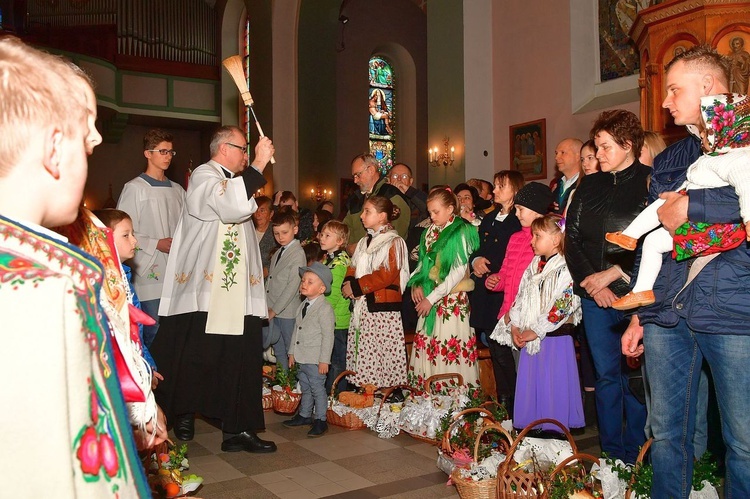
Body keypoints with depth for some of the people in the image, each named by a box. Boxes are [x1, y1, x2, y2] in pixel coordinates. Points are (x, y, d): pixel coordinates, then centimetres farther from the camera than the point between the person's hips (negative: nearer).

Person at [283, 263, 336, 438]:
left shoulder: (325, 309, -14)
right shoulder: (302, 306, 12)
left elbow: (328, 336, -16)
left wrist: (324, 360, -17)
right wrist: (292, 352, 17)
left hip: (316, 360, -8)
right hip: (302, 358, 8)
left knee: (317, 389, 0)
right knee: (305, 388, 19)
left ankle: (320, 421, 10)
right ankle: (304, 415, 32)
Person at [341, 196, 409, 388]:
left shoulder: (394, 242, -5)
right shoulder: (364, 242, 19)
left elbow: (386, 275, -15)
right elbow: (353, 269, 16)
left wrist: (357, 286, -13)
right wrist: (348, 284, -5)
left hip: (383, 308, -7)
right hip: (361, 307, 7)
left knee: (382, 354, -8)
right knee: (362, 353, 7)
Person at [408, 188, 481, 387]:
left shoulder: (460, 232, -8)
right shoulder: (431, 232, 13)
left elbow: (458, 272, -13)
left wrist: (432, 298, -13)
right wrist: (416, 284, -2)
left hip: (451, 301, -6)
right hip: (428, 299, 6)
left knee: (449, 351, -7)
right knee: (425, 349, 6)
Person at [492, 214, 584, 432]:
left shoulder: (566, 271, -13)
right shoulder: (534, 267, 12)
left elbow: (561, 307, -18)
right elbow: (520, 297, 12)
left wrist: (536, 331, -17)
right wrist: (514, 327, 2)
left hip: (555, 340, -7)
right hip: (530, 340, 7)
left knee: (553, 388, 0)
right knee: (529, 387, 12)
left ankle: (554, 430, 12)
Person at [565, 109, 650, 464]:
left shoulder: (652, 182, -1)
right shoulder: (589, 186, 13)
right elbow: (572, 238, 9)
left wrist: (612, 273, -10)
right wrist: (591, 282, -3)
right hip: (594, 293, 4)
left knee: (635, 375, -1)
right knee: (605, 374, 10)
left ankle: (634, 458, 13)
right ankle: (610, 453, 19)